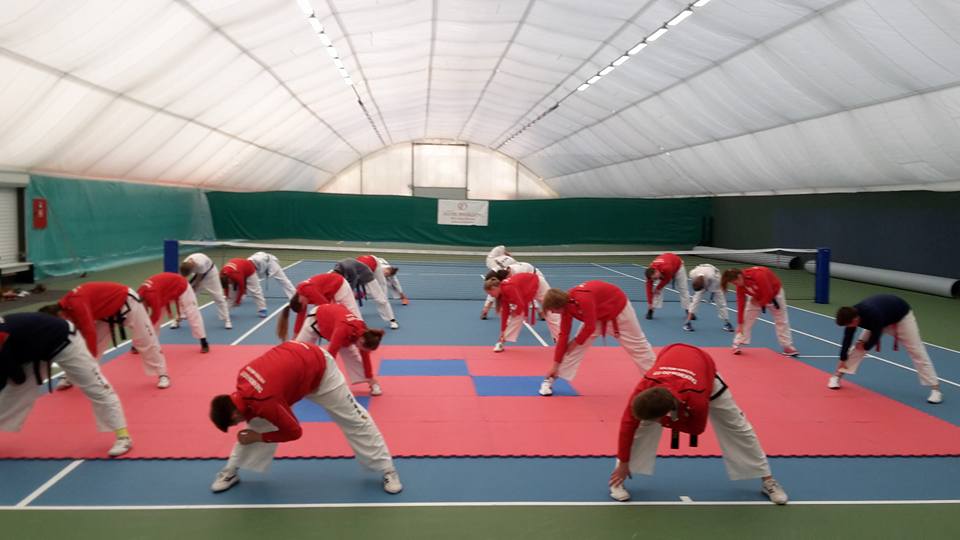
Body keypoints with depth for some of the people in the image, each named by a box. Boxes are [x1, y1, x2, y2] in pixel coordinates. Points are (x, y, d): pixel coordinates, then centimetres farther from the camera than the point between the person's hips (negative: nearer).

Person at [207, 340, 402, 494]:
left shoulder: (265, 403, -39)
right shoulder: (242, 377, -18)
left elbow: (294, 432, -23)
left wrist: (258, 438, -12)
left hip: (319, 369, -8)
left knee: (353, 419, 1)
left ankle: (388, 469, 11)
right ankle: (231, 471, 19)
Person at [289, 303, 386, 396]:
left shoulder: (363, 332, -27)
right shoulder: (343, 330, -47)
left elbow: (365, 357, -13)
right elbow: (331, 353, -44)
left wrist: (370, 378, -7)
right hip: (317, 317, -4)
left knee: (351, 354, -4)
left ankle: (372, 385, 2)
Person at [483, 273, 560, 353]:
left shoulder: (508, 288, -37)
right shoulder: (502, 293, -9)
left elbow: (520, 305, -36)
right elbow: (505, 312, -3)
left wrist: (516, 312, -13)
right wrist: (503, 332, 0)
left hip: (538, 285, -8)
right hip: (526, 293, 8)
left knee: (551, 315, -2)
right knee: (515, 316, 0)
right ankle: (501, 341, 3)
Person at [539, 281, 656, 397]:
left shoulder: (583, 299, -43)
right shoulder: (565, 304, -18)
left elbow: (590, 327, -36)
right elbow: (563, 335, -12)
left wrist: (576, 342, -18)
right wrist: (555, 366, -9)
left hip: (619, 309, -5)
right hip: (598, 316, 6)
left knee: (637, 345, 9)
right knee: (576, 349, -4)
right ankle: (551, 379, 1)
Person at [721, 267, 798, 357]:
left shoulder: (758, 275, -42)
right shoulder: (740, 284, -22)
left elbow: (769, 294, -35)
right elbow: (741, 304, -17)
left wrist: (759, 303, -19)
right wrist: (739, 323, -17)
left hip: (775, 293, -4)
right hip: (757, 297, 4)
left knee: (781, 321, 6)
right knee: (746, 319, -5)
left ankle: (788, 347, 18)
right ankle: (737, 345, -1)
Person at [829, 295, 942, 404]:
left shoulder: (873, 317, -46)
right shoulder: (852, 314, -25)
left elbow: (875, 337, -30)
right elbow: (847, 338, -14)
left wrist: (865, 346, -10)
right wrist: (843, 359, -6)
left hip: (902, 316, -5)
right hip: (882, 319, 6)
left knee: (917, 352, -6)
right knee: (858, 346, -1)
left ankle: (935, 388, -1)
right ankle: (838, 375, 7)